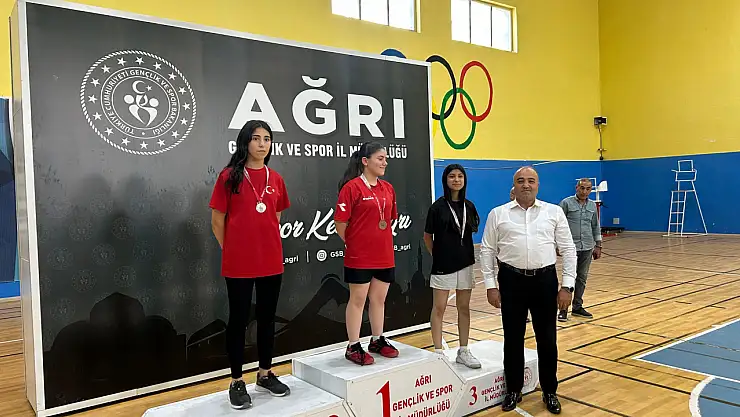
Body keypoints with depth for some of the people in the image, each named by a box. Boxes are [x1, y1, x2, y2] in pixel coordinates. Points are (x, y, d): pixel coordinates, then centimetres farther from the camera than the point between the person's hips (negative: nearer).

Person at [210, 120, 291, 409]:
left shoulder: (275, 179, 7)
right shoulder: (229, 176, -5)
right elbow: (217, 221, -3)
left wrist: (269, 246, 10)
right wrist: (231, 251, 1)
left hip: (271, 262, 4)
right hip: (238, 264, -4)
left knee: (267, 317, 13)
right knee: (238, 319, 6)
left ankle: (265, 374, 29)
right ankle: (237, 383, 19)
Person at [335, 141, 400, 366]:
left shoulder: (388, 188, 8)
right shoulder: (352, 187, -12)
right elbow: (340, 221, -12)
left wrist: (382, 240, 13)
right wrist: (353, 242, -1)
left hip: (384, 255, 6)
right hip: (360, 256, -6)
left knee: (379, 299, 15)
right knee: (358, 299, 4)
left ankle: (377, 340, 30)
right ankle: (353, 347, 15)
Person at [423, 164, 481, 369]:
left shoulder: (469, 206, 4)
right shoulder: (438, 206, -7)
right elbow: (427, 236, -2)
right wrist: (436, 255, 2)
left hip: (465, 263, 4)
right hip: (443, 264, -4)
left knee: (464, 308, 11)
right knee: (439, 308, 3)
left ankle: (463, 351, 21)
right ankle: (438, 352, 12)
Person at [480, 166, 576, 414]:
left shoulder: (554, 212, 4)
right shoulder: (498, 214, 2)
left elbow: (568, 249, 3)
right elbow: (487, 251, 3)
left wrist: (567, 286, -3)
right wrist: (491, 285, -2)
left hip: (545, 280, 1)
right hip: (511, 280, 0)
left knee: (547, 339, 9)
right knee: (513, 338, 10)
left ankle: (549, 392, 28)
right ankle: (514, 390, 27)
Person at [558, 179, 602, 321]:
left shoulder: (592, 205, 11)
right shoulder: (566, 203, -4)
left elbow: (596, 227, 17)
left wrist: (598, 246, 14)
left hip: (587, 248, 5)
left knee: (582, 278, 9)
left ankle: (577, 307, 20)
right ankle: (563, 309, 3)